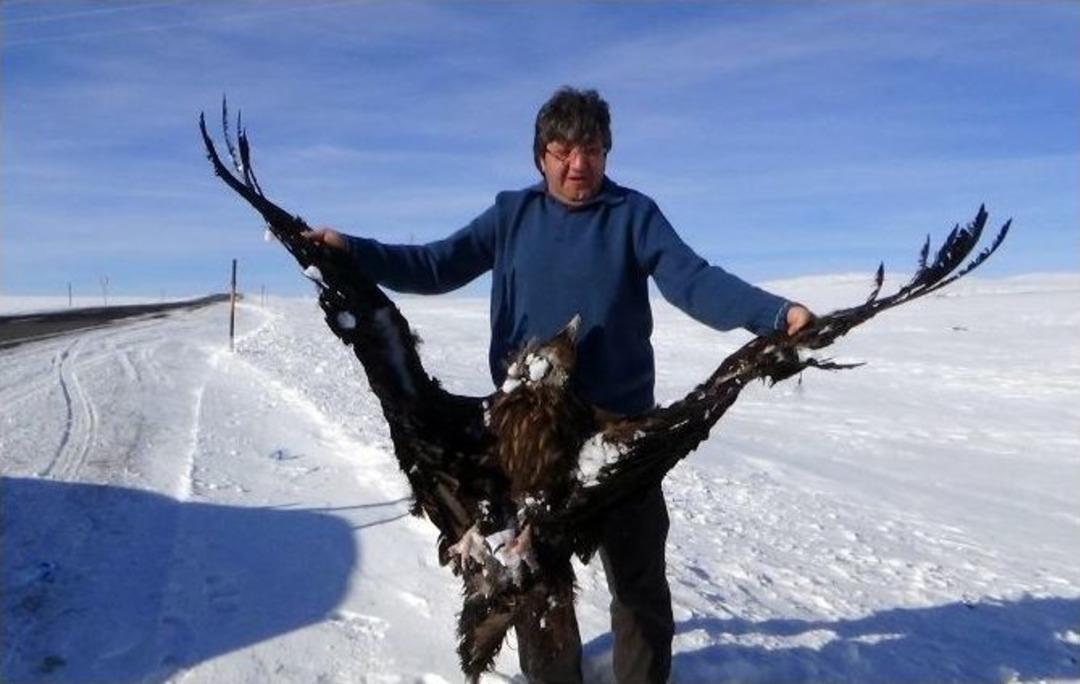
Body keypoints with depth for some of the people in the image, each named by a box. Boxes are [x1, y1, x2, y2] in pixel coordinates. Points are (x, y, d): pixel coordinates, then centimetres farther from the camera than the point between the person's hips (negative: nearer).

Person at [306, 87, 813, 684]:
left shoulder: (633, 213, -1)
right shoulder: (512, 214, 6)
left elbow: (694, 281, -14)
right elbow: (437, 266, 2)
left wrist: (776, 314, -30)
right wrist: (350, 251, -10)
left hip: (622, 427, -2)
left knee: (637, 574, 10)